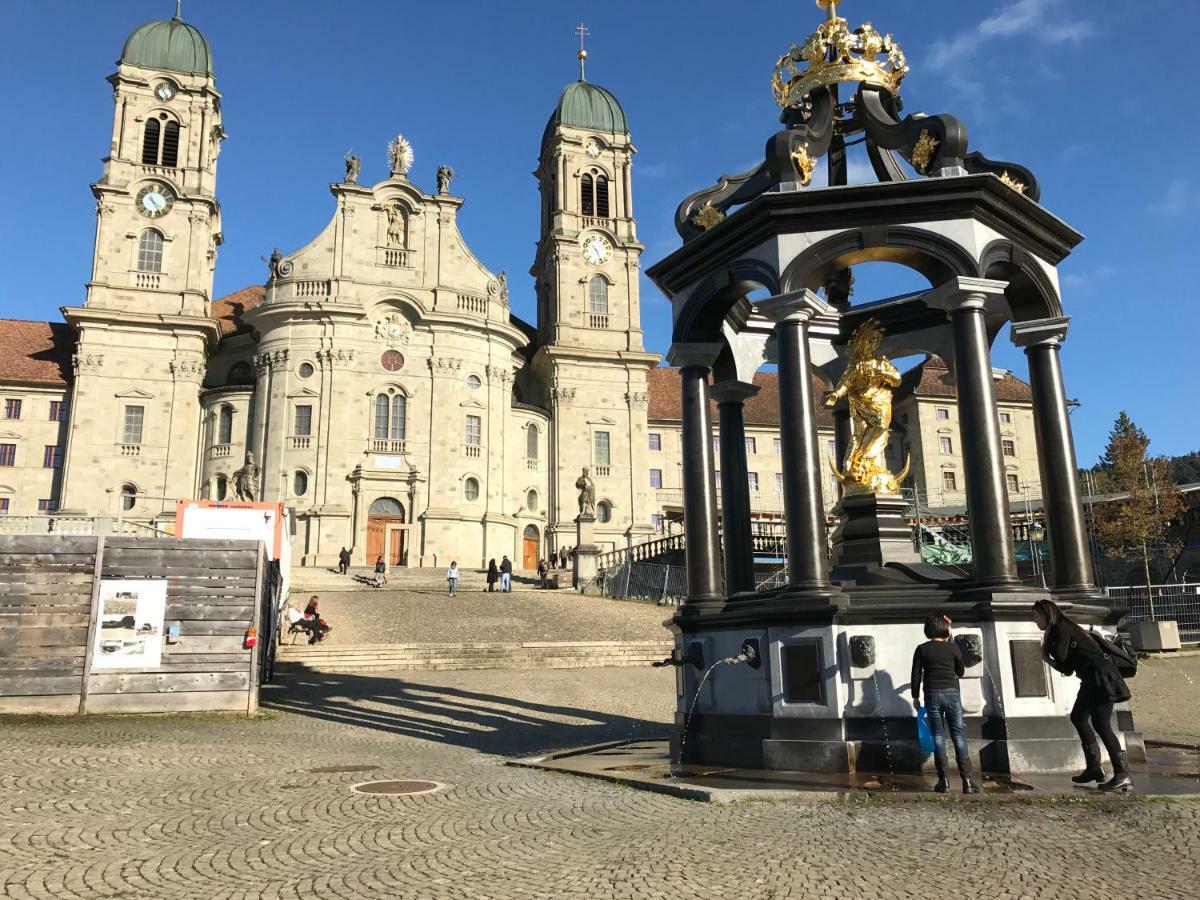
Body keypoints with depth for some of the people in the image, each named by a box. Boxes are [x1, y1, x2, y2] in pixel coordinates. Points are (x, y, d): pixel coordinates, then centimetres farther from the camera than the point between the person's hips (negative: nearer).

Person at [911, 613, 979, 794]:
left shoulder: (922, 649, 0)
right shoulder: (952, 647, 0)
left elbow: (916, 675, 0)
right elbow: (960, 671, 13)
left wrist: (915, 696, 11)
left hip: (932, 695, 0)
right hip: (952, 693, 0)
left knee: (938, 737, 4)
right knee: (959, 735, 3)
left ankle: (943, 781, 2)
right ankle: (967, 780, -3)